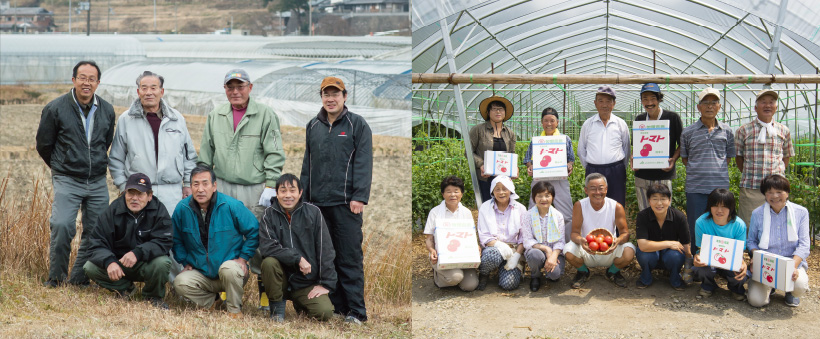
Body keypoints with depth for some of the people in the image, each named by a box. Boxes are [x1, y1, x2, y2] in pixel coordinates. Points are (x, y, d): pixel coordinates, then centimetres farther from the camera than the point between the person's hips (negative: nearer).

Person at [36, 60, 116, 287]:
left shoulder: (107, 110, 6)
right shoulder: (55, 109, -5)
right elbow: (43, 144, 6)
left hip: (98, 182, 4)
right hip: (66, 181, -4)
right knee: (62, 226, -18)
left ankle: (79, 278, 19)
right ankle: (56, 276, 0)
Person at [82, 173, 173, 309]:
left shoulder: (159, 210, -10)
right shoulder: (112, 211, -7)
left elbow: (164, 242, -20)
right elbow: (96, 244, -11)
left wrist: (138, 253, -37)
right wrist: (109, 261, -33)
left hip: (146, 264, -2)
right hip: (118, 263, 2)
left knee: (162, 263, -34)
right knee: (90, 268, -21)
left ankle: (153, 296, -2)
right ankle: (124, 288, 5)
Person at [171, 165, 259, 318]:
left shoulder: (231, 206, -11)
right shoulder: (182, 209, -2)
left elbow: (253, 231, -2)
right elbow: (176, 239, 14)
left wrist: (243, 258, -7)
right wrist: (185, 262, 6)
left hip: (231, 267, -3)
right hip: (201, 273, 3)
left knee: (228, 269, -38)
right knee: (180, 283, -26)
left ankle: (235, 310, -12)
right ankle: (212, 301, 4)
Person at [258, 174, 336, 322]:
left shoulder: (313, 213, -2)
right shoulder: (270, 214, -2)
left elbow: (325, 249, -3)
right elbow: (267, 247, -16)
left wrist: (326, 283, -7)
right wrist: (298, 259, -24)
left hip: (307, 282, 1)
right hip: (282, 278, -1)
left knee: (325, 312, -20)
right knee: (269, 262, -31)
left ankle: (300, 304, 18)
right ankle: (277, 307, -7)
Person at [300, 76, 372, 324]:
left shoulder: (357, 124, 2)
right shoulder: (313, 126, 16)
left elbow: (364, 163, -5)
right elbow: (307, 164, 18)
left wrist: (359, 197, -13)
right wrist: (304, 197, 14)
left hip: (346, 203, -5)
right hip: (318, 202, 5)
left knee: (350, 257, -5)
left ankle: (356, 311, -1)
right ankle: (336, 306, 14)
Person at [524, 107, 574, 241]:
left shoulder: (565, 139, 8)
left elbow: (571, 159, 12)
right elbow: (528, 159, 11)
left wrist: (569, 166, -10)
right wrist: (529, 168, -10)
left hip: (560, 180, -1)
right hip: (539, 181, 1)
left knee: (567, 215, -3)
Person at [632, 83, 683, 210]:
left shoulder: (672, 118, -3)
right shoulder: (639, 119, 8)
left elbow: (682, 145, 3)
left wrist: (673, 159, -15)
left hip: (663, 175, -4)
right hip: (642, 175, 4)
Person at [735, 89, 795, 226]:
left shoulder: (784, 131, 11)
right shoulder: (744, 130, 5)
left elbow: (786, 157, 18)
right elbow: (738, 157, 10)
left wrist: (779, 174, 6)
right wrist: (748, 175, 3)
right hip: (750, 188, -2)